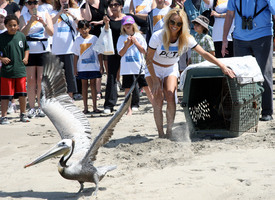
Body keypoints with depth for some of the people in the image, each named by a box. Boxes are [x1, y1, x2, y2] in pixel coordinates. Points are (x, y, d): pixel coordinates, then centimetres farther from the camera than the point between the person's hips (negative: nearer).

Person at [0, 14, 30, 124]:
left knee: (22, 94, 9)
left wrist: (26, 58, 5)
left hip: (20, 70, 3)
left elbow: (26, 48, 20)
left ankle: (23, 114, 25)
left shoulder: (21, 36, 5)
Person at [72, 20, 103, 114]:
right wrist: (75, 68, 3)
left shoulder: (94, 38, 1)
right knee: (84, 85, 4)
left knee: (93, 84, 3)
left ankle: (95, 107, 7)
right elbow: (76, 55, 8)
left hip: (93, 66, -1)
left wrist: (101, 66, 0)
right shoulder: (78, 40, 5)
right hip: (82, 67, 1)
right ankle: (85, 107, 8)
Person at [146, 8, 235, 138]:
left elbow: (204, 54, -17)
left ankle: (169, 130, -12)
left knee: (170, 96, -21)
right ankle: (160, 134, -8)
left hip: (171, 69, 2)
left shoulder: (186, 39, -18)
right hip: (155, 69, -2)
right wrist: (155, 81, -17)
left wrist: (223, 66, -27)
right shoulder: (157, 37, -24)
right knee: (158, 100, -15)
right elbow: (149, 59, -15)